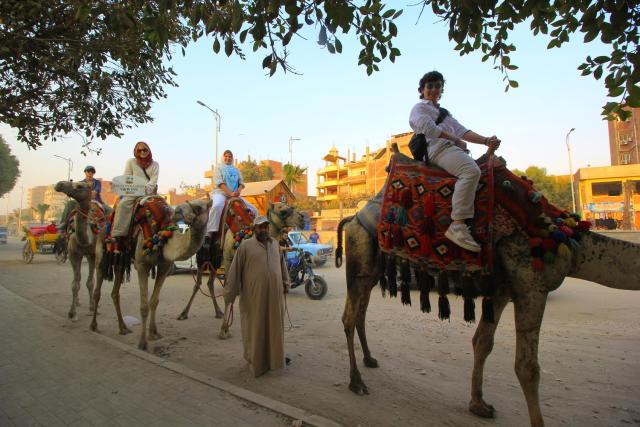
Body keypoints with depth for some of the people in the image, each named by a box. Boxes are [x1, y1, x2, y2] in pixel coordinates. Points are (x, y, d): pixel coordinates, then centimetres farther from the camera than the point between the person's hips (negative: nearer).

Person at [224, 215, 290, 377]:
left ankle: (274, 356, 30)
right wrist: (230, 293, -7)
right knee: (255, 327, 7)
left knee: (274, 326, 14)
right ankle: (255, 359, 23)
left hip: (275, 294, 5)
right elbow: (235, 270, -6)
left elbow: (282, 265, 20)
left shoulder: (275, 244, 10)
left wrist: (285, 283, 21)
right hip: (254, 295, -4)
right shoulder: (245, 245, -6)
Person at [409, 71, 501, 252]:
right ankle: (457, 226, -43)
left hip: (454, 148, 9)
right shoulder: (419, 108, 14)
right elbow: (430, 129, -7)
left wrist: (486, 140, 2)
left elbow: (462, 131, 19)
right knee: (471, 171, -34)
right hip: (438, 149, -9)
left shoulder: (444, 113, 36)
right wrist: (457, 140, -3)